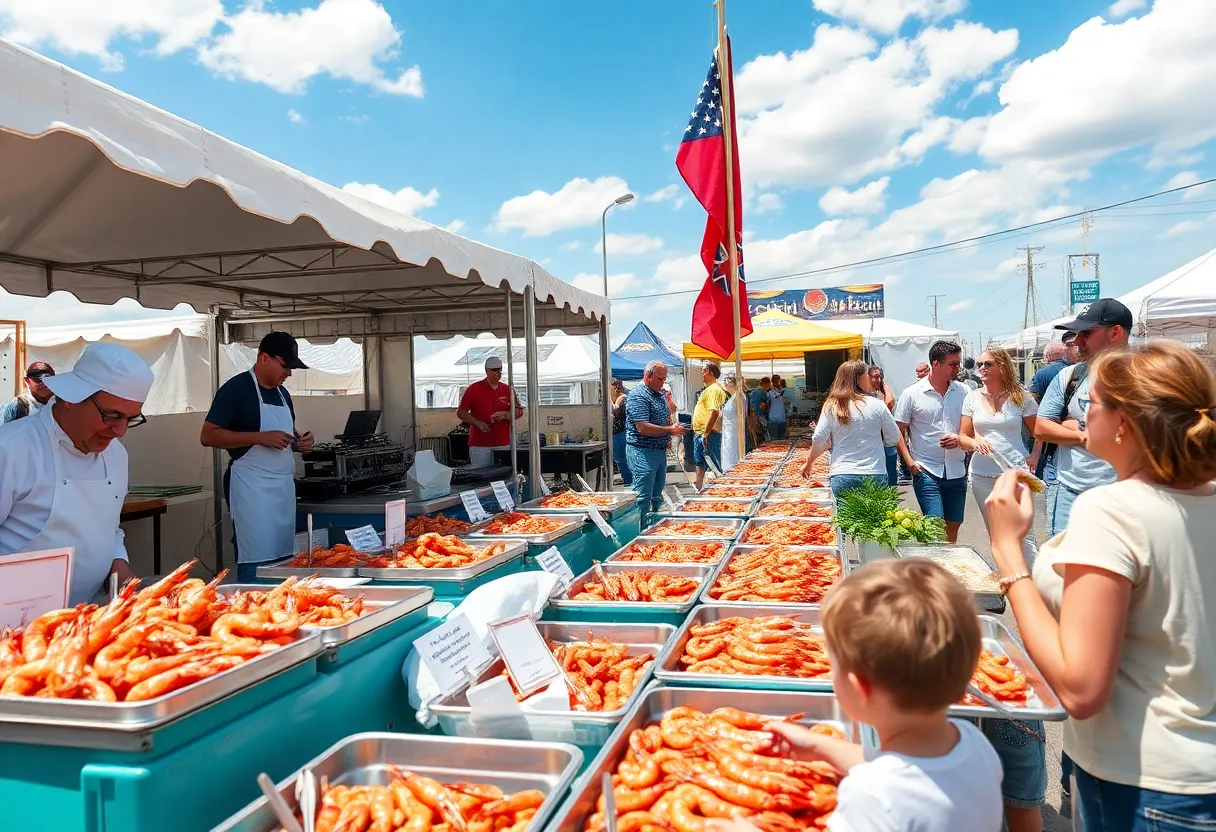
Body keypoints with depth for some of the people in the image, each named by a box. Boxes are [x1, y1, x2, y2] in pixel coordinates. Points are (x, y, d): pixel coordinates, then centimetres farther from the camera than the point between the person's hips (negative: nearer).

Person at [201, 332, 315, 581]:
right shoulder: (236, 388, -6)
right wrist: (261, 437, -20)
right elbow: (208, 436, -12)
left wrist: (299, 443, 6)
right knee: (256, 563, -9)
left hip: (284, 486, 8)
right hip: (252, 487, -8)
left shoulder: (283, 394, 18)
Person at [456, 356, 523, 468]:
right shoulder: (474, 388, 3)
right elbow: (460, 412, 3)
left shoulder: (507, 390, 11)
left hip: (503, 444, 2)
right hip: (480, 445, -2)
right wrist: (478, 423, -11)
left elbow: (519, 411, 12)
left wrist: (505, 415, -7)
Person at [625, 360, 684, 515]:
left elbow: (666, 419, 28)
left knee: (657, 495, 16)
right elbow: (643, 428, -23)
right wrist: (670, 430, -19)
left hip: (660, 451, 9)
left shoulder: (660, 394, 15)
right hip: (643, 452, -9)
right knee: (643, 497, -7)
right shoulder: (638, 396, -15)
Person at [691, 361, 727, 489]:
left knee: (714, 466, -5)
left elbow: (714, 412, -27)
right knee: (699, 464, 18)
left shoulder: (713, 389, -16)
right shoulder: (709, 389, 17)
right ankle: (699, 490, 27)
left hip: (707, 434, -11)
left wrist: (705, 434, -26)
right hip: (700, 434, 11)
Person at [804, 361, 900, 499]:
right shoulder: (877, 405, -2)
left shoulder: (831, 406, -1)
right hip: (875, 476, 0)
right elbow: (894, 439, 5)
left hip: (842, 476, 0)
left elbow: (818, 440, -2)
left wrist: (808, 463, 14)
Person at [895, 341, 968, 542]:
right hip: (926, 471, -4)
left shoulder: (962, 391, 7)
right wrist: (909, 462, -10)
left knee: (953, 525, 11)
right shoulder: (912, 394, -4)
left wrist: (960, 439, -8)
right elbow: (898, 431, -1)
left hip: (956, 471, 4)